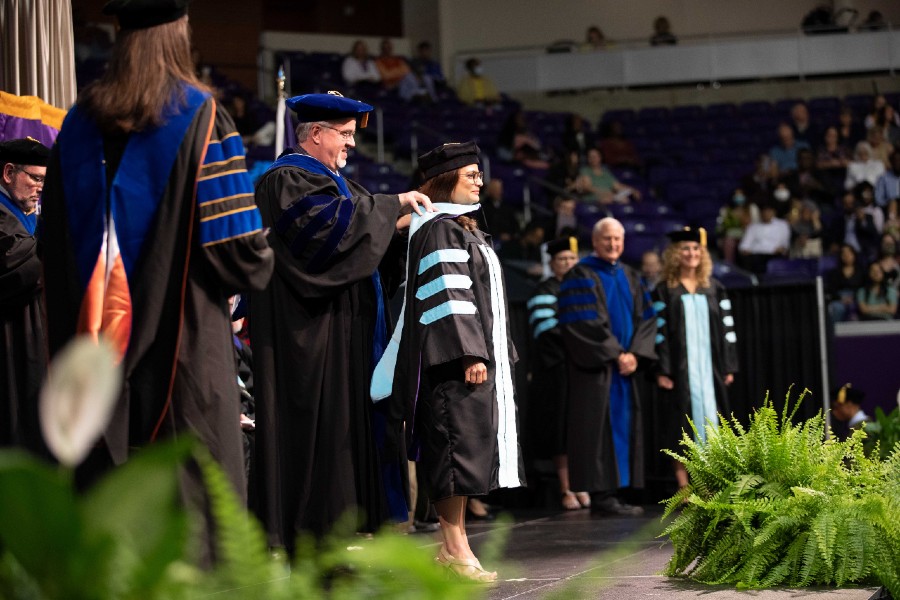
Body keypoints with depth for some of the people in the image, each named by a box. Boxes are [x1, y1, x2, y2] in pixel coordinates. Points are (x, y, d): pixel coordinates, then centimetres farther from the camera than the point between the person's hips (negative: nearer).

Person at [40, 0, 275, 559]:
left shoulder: (81, 121, 7)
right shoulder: (199, 115, -7)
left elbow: (53, 239, 12)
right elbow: (234, 241, -10)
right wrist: (260, 262, 11)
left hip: (95, 339, 4)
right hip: (182, 339, -4)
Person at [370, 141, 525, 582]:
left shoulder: (460, 228, 21)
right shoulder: (440, 229, -11)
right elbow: (448, 296, -19)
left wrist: (494, 353, 24)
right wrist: (470, 354, -24)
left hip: (478, 357, 10)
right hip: (456, 362, -10)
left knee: (466, 453, 8)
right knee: (460, 445, -11)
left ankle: (452, 546, 10)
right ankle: (454, 548, -10)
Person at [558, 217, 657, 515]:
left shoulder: (630, 277, 16)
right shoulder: (581, 276, -5)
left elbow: (645, 319, 10)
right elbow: (584, 323, -13)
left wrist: (636, 354, -7)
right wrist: (615, 354, -15)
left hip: (625, 365, 7)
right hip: (595, 368, -7)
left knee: (624, 427, 4)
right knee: (600, 426, -8)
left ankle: (612, 492, 7)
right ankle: (600, 494, -7)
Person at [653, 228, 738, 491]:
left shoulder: (714, 289, 12)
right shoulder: (665, 291, 3)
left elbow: (726, 328, 11)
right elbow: (659, 331, -2)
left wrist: (728, 367, 4)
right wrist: (662, 370, -10)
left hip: (709, 367, 3)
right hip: (680, 368, -3)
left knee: (709, 419, 0)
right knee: (683, 423, -5)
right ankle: (683, 486, -2)